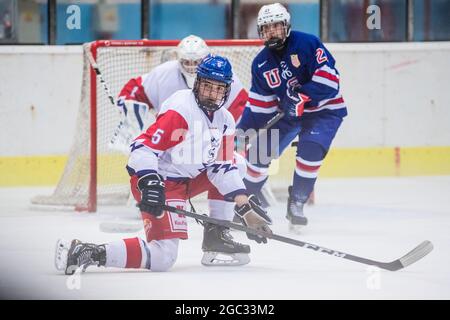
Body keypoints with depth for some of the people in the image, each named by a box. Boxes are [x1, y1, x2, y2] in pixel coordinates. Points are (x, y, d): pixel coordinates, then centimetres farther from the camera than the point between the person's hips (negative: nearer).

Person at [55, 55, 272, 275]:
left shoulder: (224, 120, 7)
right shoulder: (180, 109, -20)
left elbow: (221, 168, 9)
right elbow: (143, 147, -25)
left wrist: (245, 208, 0)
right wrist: (150, 185, -38)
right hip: (160, 182, -9)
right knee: (164, 257, -22)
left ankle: (217, 235, 16)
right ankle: (88, 252, -26)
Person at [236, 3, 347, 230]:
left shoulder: (306, 43, -20)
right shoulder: (261, 63, -2)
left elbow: (328, 76, -25)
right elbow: (260, 103, 3)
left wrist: (303, 96, -35)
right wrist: (243, 129, -8)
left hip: (323, 110, -6)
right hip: (287, 113, 6)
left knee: (310, 150, -28)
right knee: (259, 151, -1)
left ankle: (296, 203, -13)